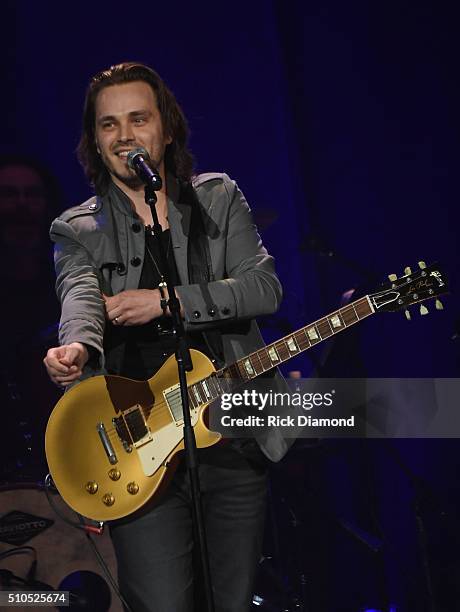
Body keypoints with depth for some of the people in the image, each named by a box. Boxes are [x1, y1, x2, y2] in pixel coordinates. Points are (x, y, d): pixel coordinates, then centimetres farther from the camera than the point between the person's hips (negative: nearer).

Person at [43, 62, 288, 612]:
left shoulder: (219, 199, 10)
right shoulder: (78, 231, 5)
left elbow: (264, 288, -3)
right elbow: (80, 297, -16)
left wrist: (165, 300, -13)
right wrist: (77, 347, -40)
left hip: (236, 440, 2)